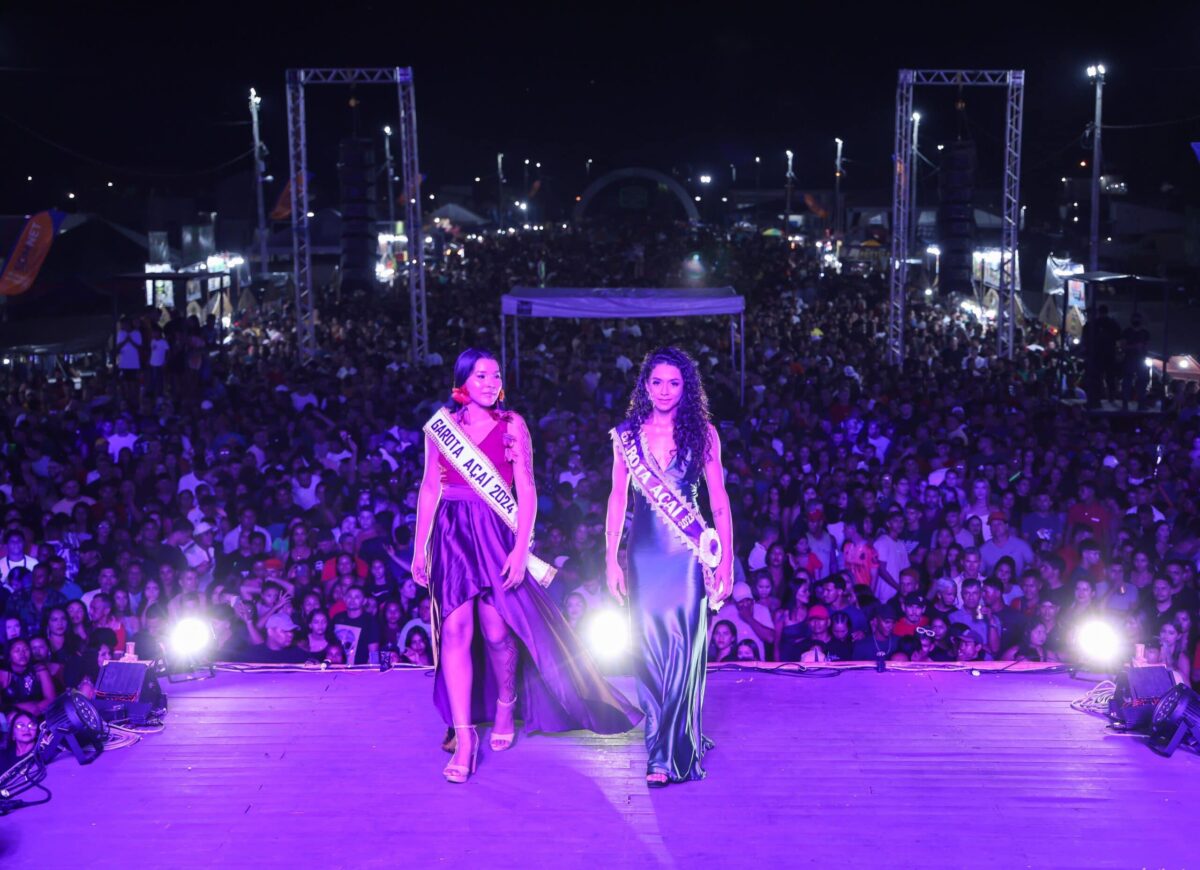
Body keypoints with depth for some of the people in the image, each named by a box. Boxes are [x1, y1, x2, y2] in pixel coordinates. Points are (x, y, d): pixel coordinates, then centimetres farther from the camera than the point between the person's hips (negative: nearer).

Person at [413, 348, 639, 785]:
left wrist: (521, 548, -10)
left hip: (495, 533, -1)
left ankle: (505, 705, 27)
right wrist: (419, 548, 7)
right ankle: (464, 737, -4)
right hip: (450, 535, 1)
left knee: (496, 631, -2)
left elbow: (527, 492, 0)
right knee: (455, 630, -8)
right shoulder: (441, 424, 8)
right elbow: (429, 490, 10)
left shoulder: (512, 426, 3)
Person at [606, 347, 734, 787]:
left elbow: (719, 500, 1)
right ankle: (668, 740, 19)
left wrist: (726, 560, -4)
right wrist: (612, 559, 3)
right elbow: (617, 498, 7)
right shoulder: (627, 433, 6)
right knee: (649, 647, 4)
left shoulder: (702, 433, 1)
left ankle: (670, 754, 1)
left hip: (687, 553, -2)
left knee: (682, 650, -5)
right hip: (643, 552, 2)